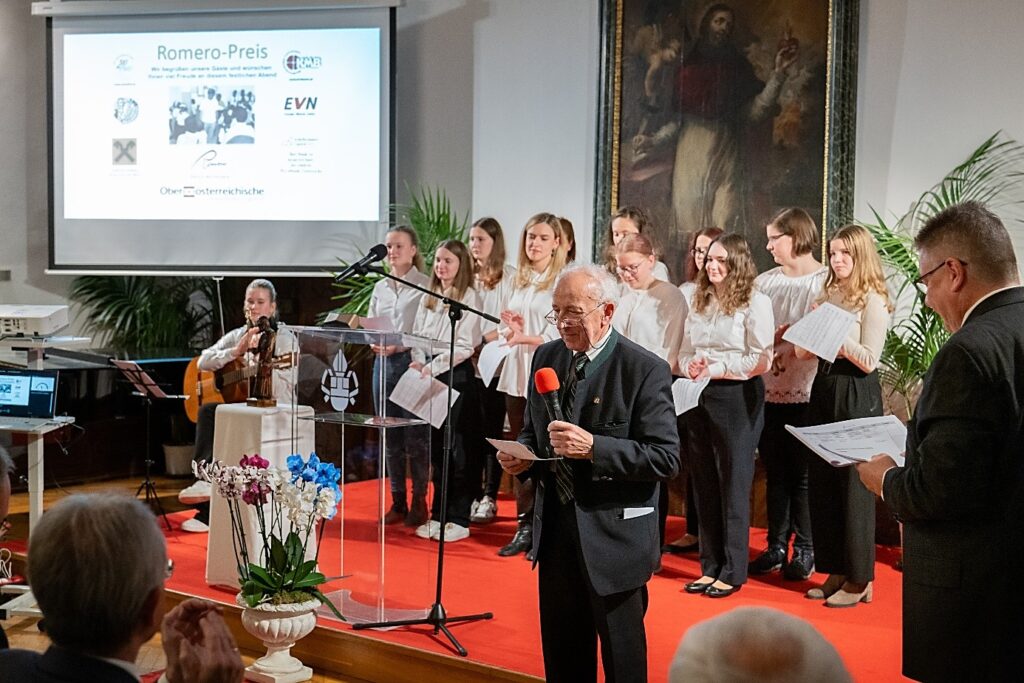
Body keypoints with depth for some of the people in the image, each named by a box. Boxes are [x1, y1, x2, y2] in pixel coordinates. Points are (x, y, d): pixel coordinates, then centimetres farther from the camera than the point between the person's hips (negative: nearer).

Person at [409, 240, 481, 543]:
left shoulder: (468, 297, -5)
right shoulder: (428, 298, 15)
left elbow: (463, 346, -12)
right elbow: (417, 335, 14)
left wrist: (431, 368, -15)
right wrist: (419, 364, -4)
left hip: (455, 374, -6)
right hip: (428, 377, 6)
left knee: (455, 446, -3)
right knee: (435, 446, 9)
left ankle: (459, 520, 3)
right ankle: (438, 515, 17)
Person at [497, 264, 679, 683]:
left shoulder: (645, 370, -13)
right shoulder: (546, 357, 6)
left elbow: (665, 458, -18)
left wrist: (594, 447, -28)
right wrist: (522, 455, -4)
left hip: (614, 535, -5)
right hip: (555, 529, 6)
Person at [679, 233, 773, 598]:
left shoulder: (755, 302, -5)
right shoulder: (699, 302, 13)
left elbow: (761, 360, -11)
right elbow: (685, 351, 15)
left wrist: (716, 369, -16)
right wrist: (690, 367, -7)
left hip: (737, 399, -6)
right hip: (700, 397, 6)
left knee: (734, 483, 1)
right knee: (705, 483, 9)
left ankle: (733, 572, 11)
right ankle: (710, 567, 19)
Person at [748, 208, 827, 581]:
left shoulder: (826, 281, -5)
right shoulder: (764, 282, 10)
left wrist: (787, 342, -17)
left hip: (806, 394, -5)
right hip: (768, 391, 5)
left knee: (803, 474, 3)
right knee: (775, 472, 12)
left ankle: (805, 550, 15)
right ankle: (776, 546, 21)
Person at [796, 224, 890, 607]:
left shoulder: (873, 301, -8)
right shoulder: (826, 297, 12)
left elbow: (869, 360, -15)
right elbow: (805, 352, 13)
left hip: (857, 394, -7)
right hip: (824, 388, 7)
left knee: (853, 485, -1)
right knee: (822, 482, 9)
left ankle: (859, 579, 10)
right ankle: (837, 571, 21)